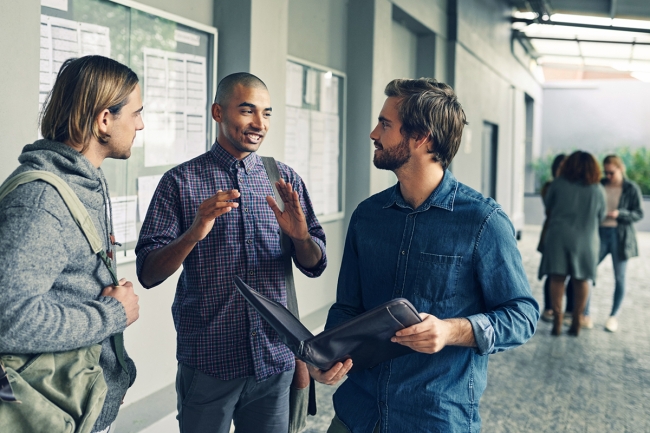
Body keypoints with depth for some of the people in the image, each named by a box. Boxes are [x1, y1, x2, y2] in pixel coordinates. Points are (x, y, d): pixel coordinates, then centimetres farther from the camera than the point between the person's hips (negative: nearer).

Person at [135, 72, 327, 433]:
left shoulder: (284, 179, 5)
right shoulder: (181, 181, -4)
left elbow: (314, 266, 4)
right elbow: (148, 274, -9)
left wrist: (300, 236, -18)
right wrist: (194, 233, -27)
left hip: (274, 361, 3)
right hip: (208, 364, -2)